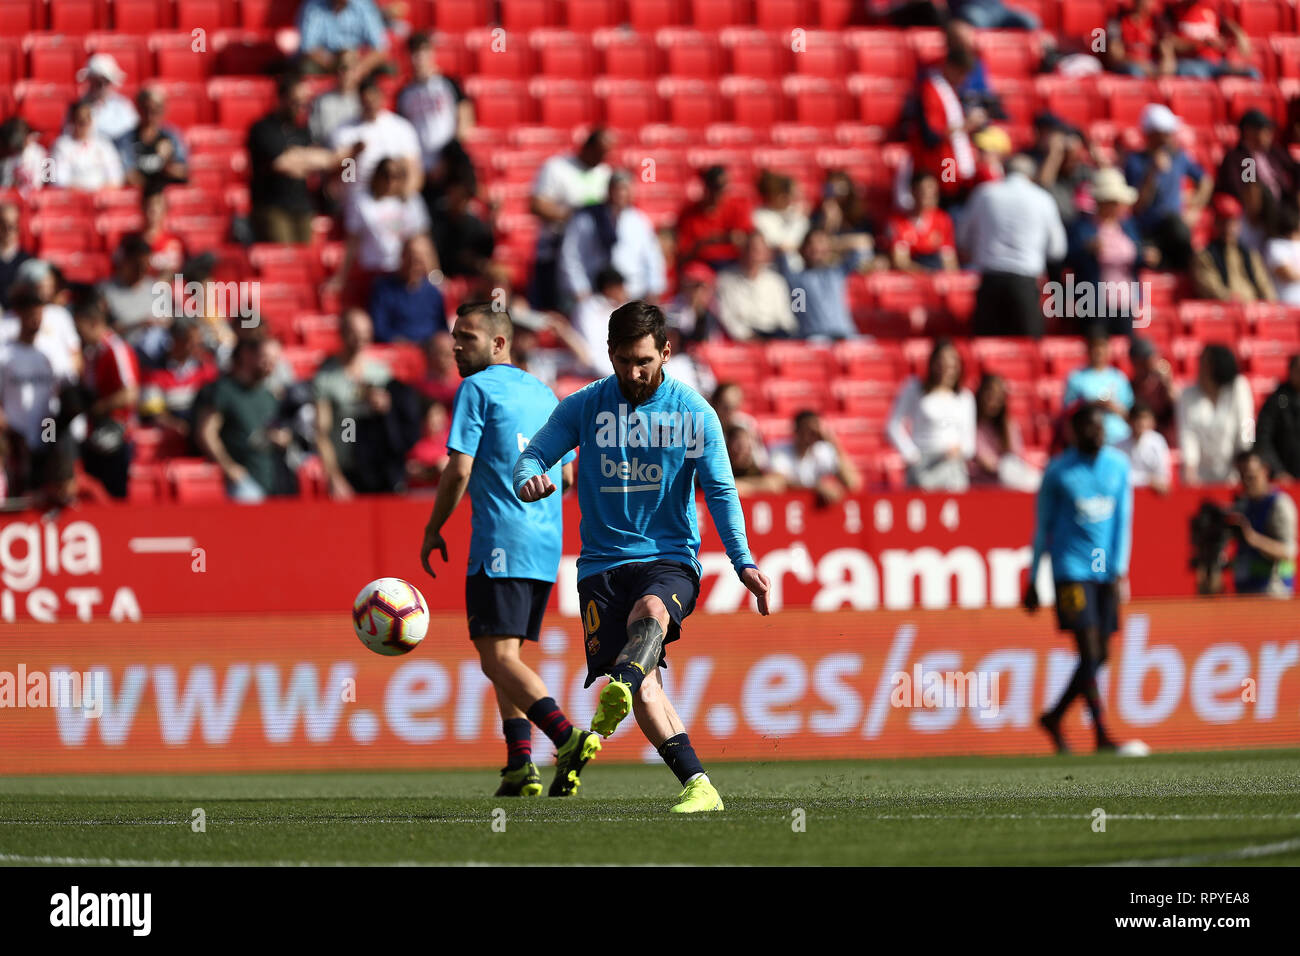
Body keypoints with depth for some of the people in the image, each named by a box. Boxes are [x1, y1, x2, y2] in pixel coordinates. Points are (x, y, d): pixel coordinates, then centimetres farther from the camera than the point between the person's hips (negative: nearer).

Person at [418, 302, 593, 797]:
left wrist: (433, 530, 1)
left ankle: (567, 737, -31)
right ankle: (520, 766, 4)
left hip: (499, 543, -8)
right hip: (546, 544, 8)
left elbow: (458, 470, -9)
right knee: (506, 656, 14)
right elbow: (568, 475, 22)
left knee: (498, 658, -11)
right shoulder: (544, 393, 18)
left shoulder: (477, 389, -3)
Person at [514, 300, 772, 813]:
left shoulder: (695, 414, 3)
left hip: (670, 558, -2)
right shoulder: (583, 407, 5)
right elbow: (533, 455, 5)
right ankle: (698, 786, -14)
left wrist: (743, 562, -5)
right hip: (603, 559, 2)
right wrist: (529, 479, -21)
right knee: (644, 685, -15)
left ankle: (617, 698, -65)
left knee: (649, 612, -37)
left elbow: (720, 492, 6)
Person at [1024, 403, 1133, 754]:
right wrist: (1032, 582, 6)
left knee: (1100, 656, 5)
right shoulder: (1058, 471, -4)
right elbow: (1042, 527, 4)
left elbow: (1123, 519, 6)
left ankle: (1054, 718, 24)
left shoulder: (1118, 465, 6)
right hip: (1071, 569, -5)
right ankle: (1102, 737, -12)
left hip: (1106, 572, 5)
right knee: (1090, 652, -13)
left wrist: (1120, 572, -3)